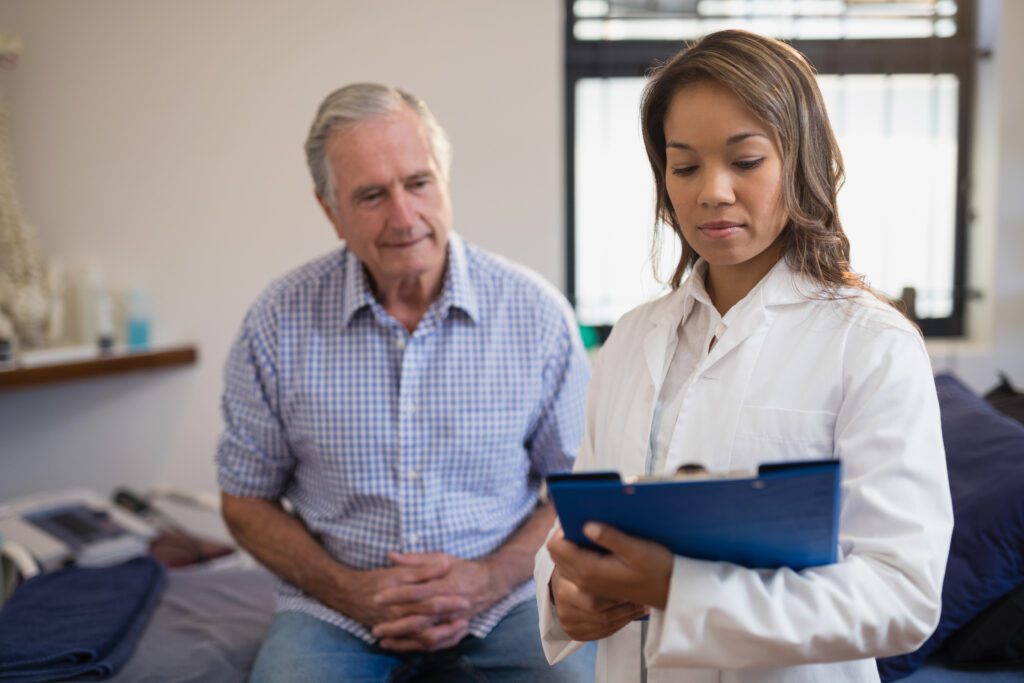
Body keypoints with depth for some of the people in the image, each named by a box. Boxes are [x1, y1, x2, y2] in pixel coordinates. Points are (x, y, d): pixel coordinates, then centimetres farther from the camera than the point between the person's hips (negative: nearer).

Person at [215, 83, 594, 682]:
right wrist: (350, 591, -9)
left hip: (501, 603, 1)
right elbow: (247, 501, 6)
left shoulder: (536, 313, -4)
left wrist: (490, 578, -12)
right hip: (336, 611, 0)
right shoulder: (278, 324, -4)